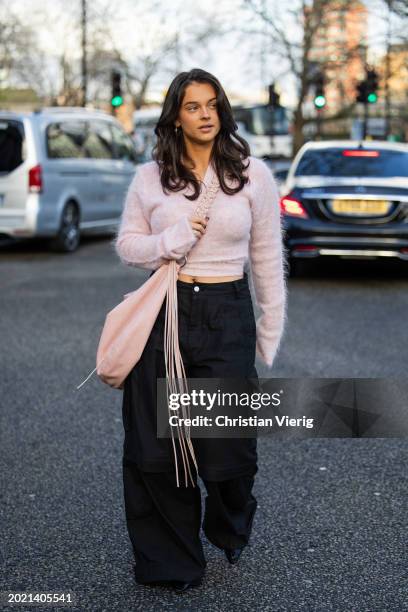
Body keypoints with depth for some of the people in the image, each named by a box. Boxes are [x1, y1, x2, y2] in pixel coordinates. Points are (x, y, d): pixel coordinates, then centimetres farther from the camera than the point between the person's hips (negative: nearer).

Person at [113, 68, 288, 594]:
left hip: (228, 315, -1)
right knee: (156, 446, 4)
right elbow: (126, 244, 10)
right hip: (163, 315, 1)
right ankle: (172, 560, 24)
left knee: (229, 441, 2)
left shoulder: (253, 174, 1)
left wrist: (270, 334, 5)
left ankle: (230, 530, 37)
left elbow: (268, 259, 5)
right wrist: (171, 240, -11)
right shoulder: (150, 177, 4)